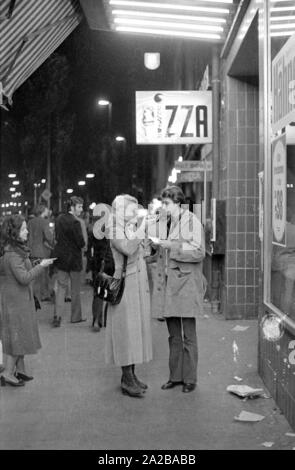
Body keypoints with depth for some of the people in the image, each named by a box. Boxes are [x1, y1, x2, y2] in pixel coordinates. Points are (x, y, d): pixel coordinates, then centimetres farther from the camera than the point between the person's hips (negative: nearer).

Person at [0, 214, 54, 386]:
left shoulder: (14, 251, 7)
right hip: (15, 299, -10)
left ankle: (20, 370, 23)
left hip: (21, 298, 10)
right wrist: (41, 266, -21)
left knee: (22, 335, 15)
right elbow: (24, 278, -28)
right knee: (17, 335, -4)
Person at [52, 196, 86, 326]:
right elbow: (81, 243, -19)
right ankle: (76, 316, 19)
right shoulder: (75, 222, -19)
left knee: (61, 286, 9)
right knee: (75, 288, 9)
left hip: (60, 256, 6)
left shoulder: (59, 219, 3)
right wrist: (81, 244, 1)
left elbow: (57, 237, 10)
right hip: (73, 258, -6)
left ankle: (57, 316, 0)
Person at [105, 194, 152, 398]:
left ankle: (131, 374, 20)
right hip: (125, 284, -8)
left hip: (139, 285, 8)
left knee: (137, 327, 11)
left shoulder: (133, 230, 13)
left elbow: (143, 255, 11)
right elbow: (127, 249, -27)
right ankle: (127, 380, 1)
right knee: (127, 329, -5)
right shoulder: (116, 232, -9)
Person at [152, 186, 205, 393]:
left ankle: (190, 378, 9)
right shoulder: (169, 223, 15)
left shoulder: (192, 221, -6)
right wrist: (158, 244, 7)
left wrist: (171, 246, -16)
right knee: (174, 335, 11)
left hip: (186, 284, -6)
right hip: (169, 284, 6)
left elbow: (199, 252, -14)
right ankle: (175, 376, 18)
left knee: (188, 335, 1)